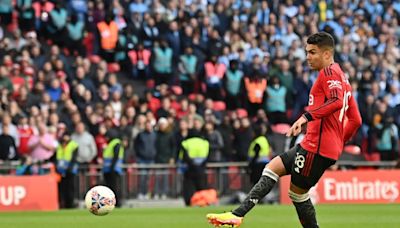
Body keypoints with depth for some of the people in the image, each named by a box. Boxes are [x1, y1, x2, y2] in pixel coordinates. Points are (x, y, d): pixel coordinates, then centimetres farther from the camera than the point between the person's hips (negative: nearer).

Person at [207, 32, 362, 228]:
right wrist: (339, 142, 23)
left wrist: (307, 116, -32)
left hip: (318, 146, -10)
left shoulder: (329, 72, -9)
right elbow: (355, 119, 21)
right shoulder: (340, 76, 21)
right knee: (272, 169, 9)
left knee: (298, 193, -2)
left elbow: (336, 101, -28)